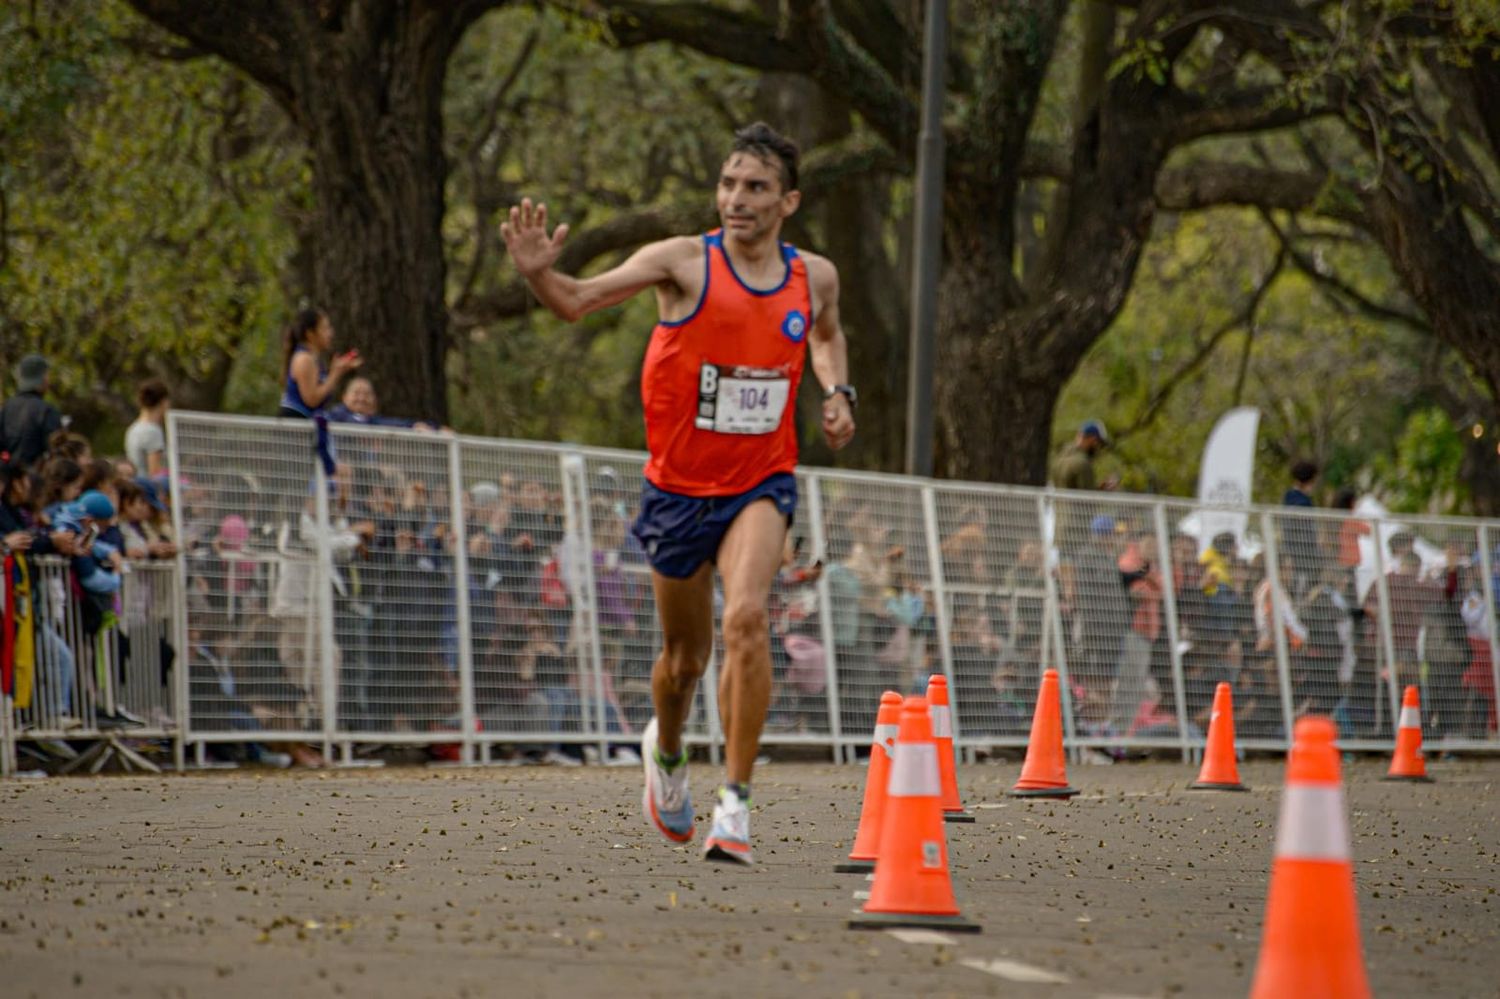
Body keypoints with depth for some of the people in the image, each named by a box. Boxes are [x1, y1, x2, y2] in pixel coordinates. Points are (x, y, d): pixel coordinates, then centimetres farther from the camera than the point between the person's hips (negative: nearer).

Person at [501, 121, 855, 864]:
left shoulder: (814, 277, 1)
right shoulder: (686, 262, -10)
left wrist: (837, 393, 7)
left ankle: (736, 803, -21)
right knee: (684, 656, 12)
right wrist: (537, 273, -36)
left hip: (760, 484, 0)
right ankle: (666, 751, 47)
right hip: (679, 487, 0)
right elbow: (577, 301, -16)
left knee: (746, 617, -25)